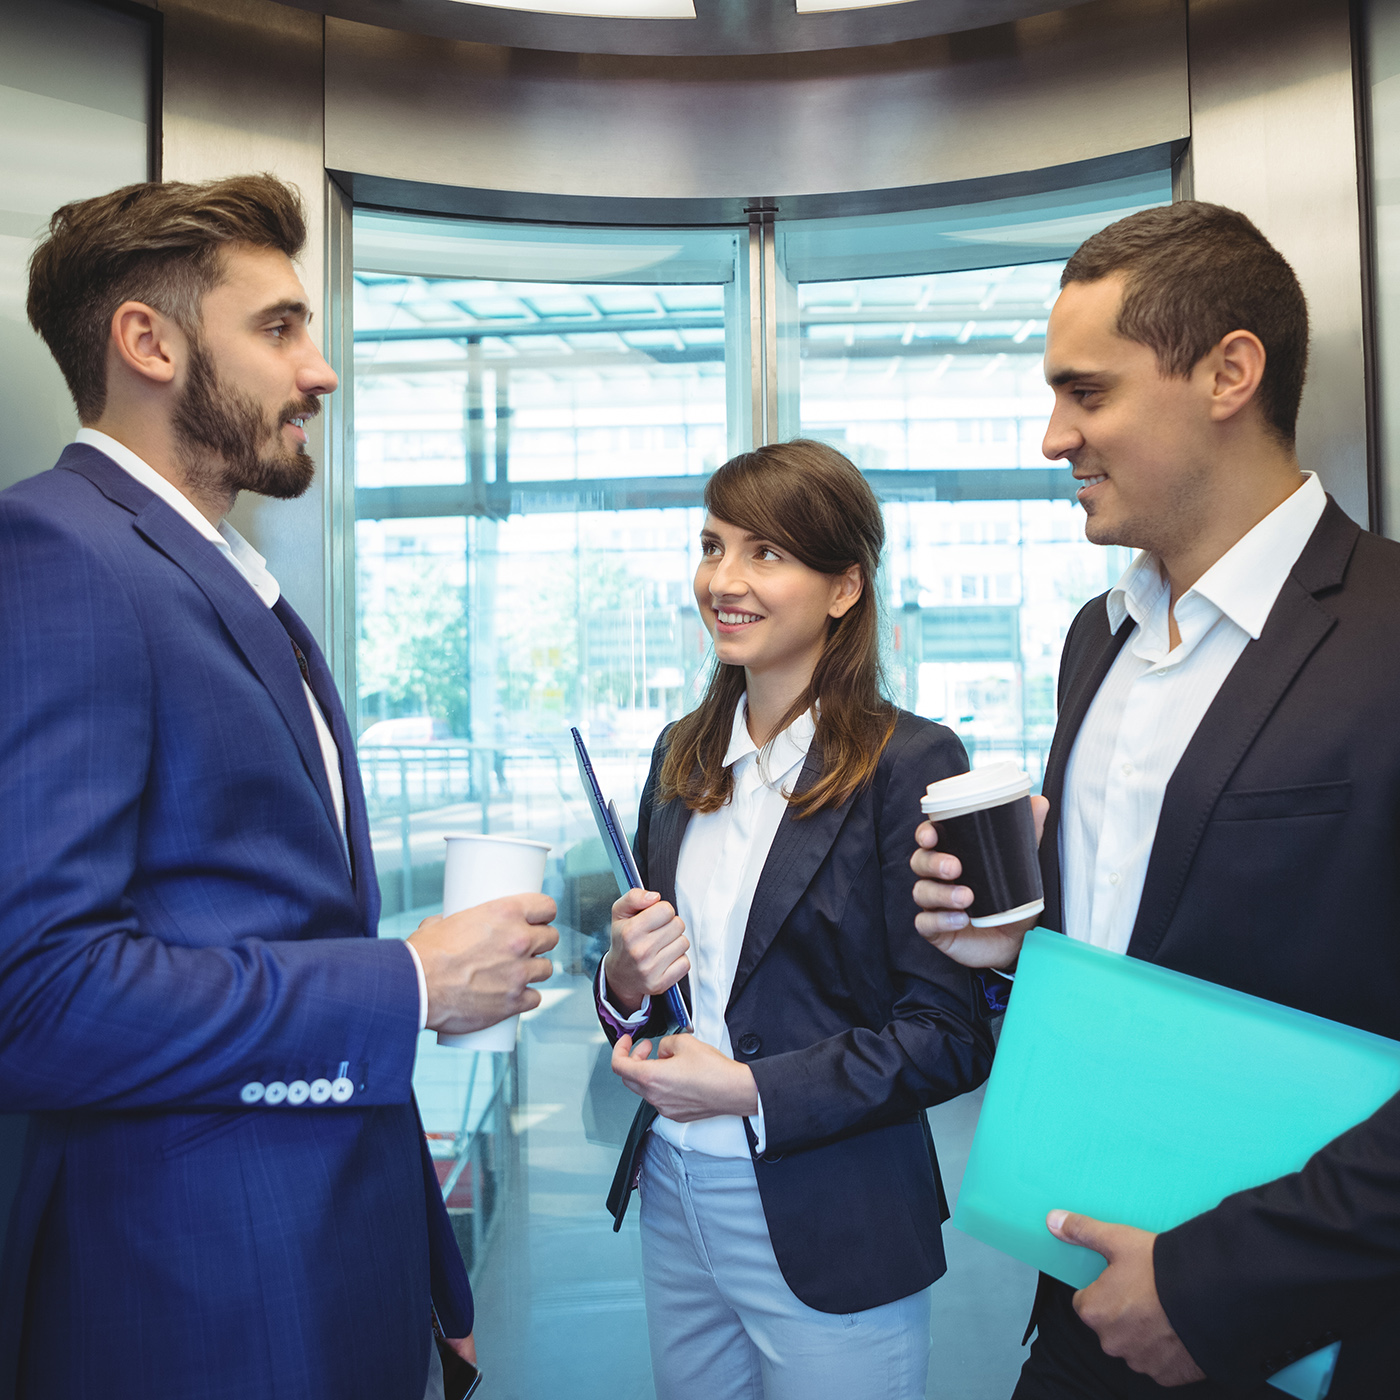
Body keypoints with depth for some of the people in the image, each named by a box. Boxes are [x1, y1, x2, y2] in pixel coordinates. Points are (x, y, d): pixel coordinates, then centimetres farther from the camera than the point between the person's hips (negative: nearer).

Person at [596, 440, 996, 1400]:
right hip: (674, 1205, 6)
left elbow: (953, 1037, -15)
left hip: (830, 1243, -5)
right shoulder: (683, 756, 5)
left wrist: (751, 1090, -18)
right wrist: (623, 982, -8)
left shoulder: (912, 764, -14)